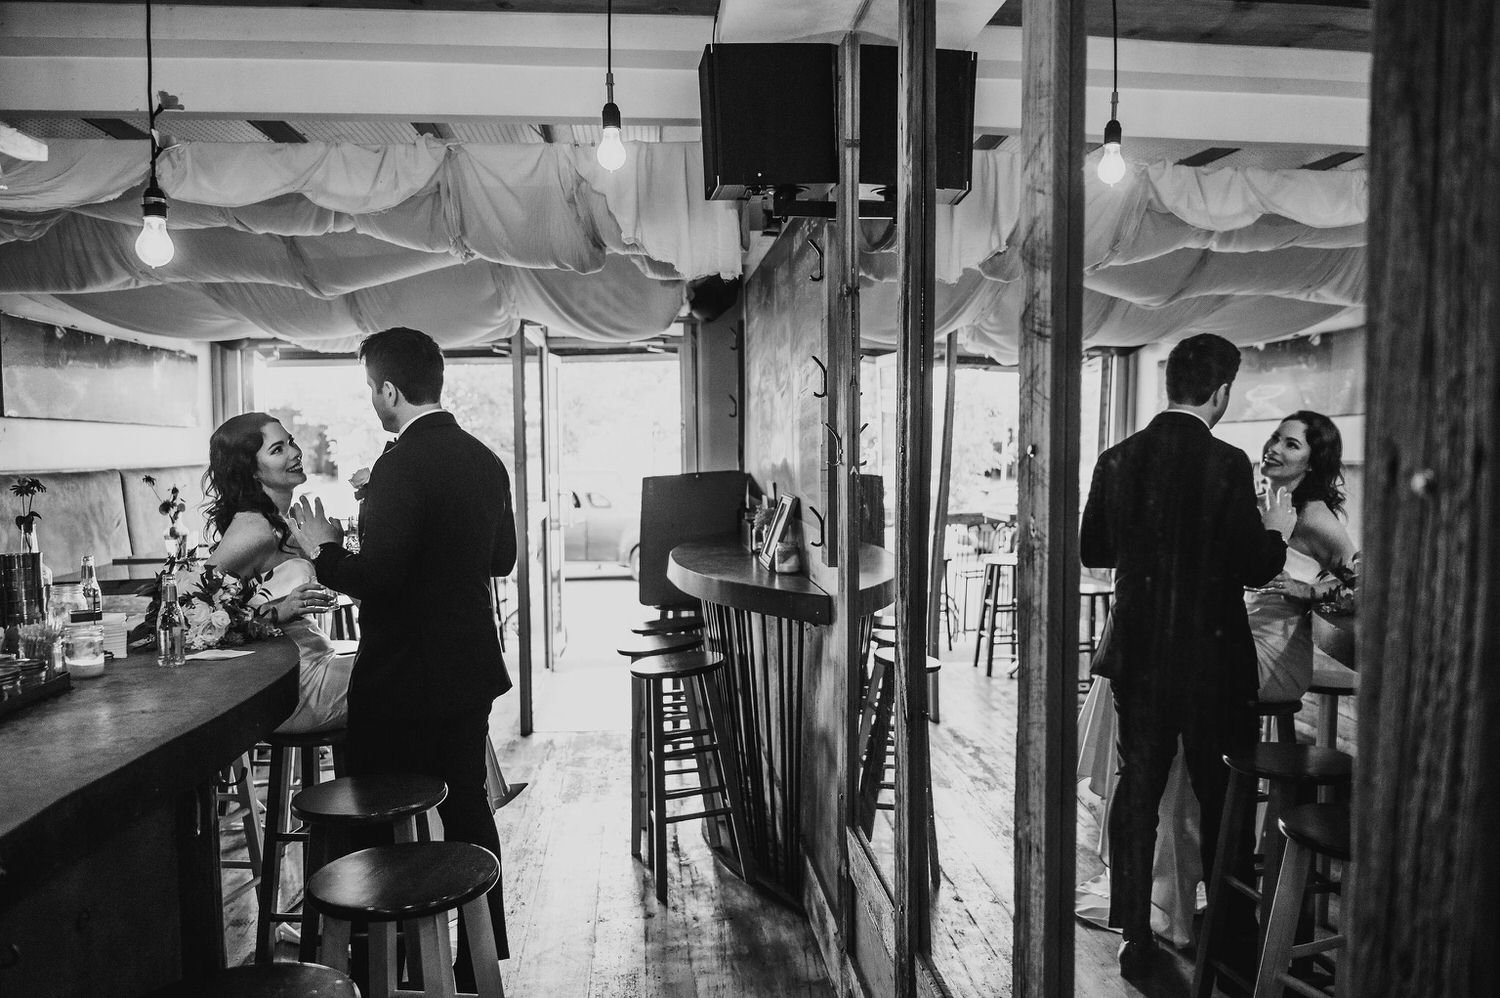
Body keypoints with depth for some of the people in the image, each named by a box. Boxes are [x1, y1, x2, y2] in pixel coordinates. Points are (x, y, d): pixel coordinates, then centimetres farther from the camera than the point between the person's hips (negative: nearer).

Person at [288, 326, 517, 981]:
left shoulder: (401, 465, -19)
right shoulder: (485, 460, 5)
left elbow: (377, 578, -23)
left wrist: (325, 551, -7)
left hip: (404, 680, -8)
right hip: (469, 669, 8)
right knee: (466, 805, 17)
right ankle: (480, 959, 29)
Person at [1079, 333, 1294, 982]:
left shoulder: (1117, 460, -2)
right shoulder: (1226, 464, -15)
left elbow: (1092, 551, 6)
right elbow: (1253, 568, -14)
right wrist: (1276, 531, 6)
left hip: (1136, 657, 4)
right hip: (1210, 661, -3)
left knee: (1137, 792, 14)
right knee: (1223, 801, 14)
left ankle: (1136, 939, 23)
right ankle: (1232, 937, 29)